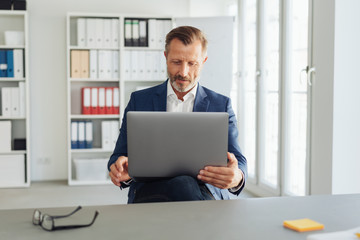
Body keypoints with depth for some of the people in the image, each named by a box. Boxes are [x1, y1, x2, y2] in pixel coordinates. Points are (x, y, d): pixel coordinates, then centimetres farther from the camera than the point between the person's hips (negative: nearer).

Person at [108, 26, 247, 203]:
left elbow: (238, 162, 6)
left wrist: (237, 177, -22)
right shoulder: (139, 100, 15)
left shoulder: (221, 105, 14)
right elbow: (119, 157, 13)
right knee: (183, 185, -36)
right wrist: (121, 170, -14)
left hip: (204, 191, 1)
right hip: (150, 190, 0)